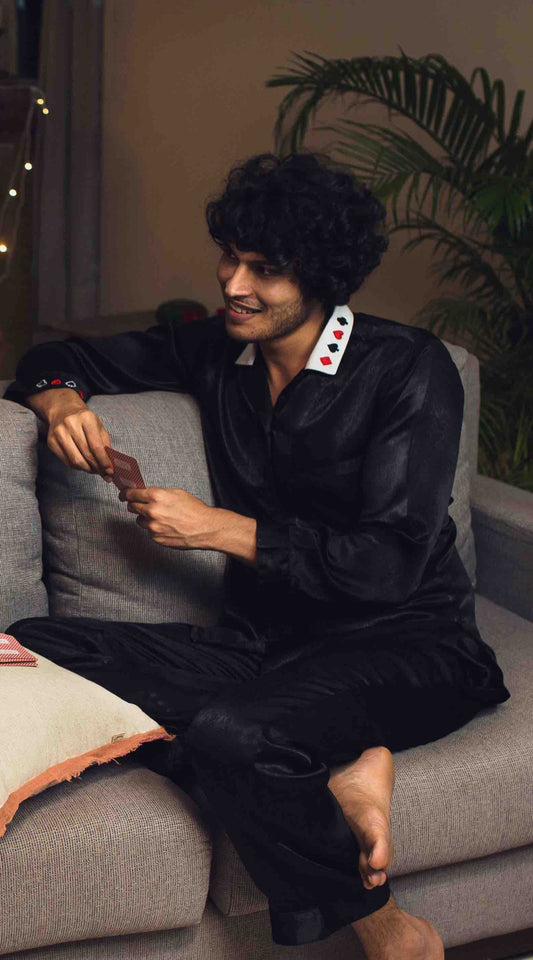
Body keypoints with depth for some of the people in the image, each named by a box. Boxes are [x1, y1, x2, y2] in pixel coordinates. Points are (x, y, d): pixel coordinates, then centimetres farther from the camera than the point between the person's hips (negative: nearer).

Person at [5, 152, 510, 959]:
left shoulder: (408, 368, -7)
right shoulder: (217, 351, 9)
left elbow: (391, 564, -15)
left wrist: (219, 528, -15)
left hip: (404, 643, -6)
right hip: (265, 642, 6)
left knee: (230, 733, -37)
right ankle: (338, 775, -22)